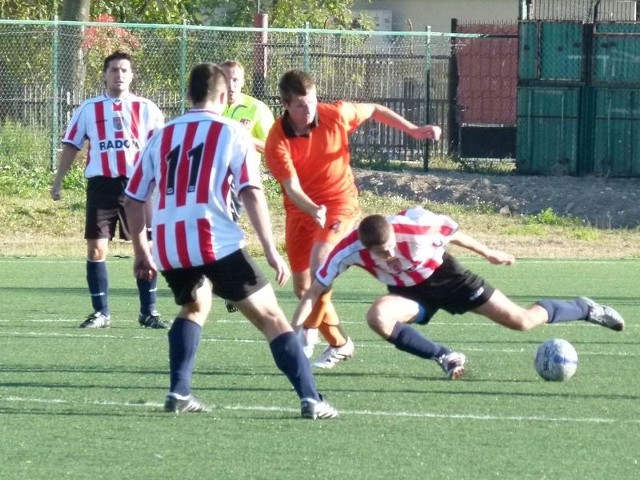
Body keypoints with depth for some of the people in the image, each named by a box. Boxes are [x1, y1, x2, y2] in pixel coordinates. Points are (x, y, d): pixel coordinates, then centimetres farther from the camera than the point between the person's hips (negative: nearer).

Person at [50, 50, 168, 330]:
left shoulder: (146, 109, 6)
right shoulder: (89, 109, 8)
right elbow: (71, 146, 12)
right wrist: (58, 180, 6)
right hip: (101, 184, 0)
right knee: (96, 249, -2)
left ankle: (148, 312, 9)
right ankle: (100, 313, 7)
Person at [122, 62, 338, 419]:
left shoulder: (162, 136, 18)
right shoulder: (232, 133, 5)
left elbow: (133, 199, 20)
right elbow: (252, 193, -6)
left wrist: (142, 252, 30)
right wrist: (271, 252, -5)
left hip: (169, 249, 5)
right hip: (217, 243, -5)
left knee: (194, 306, 33)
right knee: (271, 317, 2)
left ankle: (179, 392, 19)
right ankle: (311, 399, -10)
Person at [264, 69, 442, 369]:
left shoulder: (336, 115, -13)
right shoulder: (278, 141, -18)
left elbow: (374, 110, 8)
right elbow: (292, 187, -26)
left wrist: (413, 131, 3)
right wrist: (314, 210, -46)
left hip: (340, 201, -2)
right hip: (301, 210, 2)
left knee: (319, 261, -27)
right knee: (303, 288, 4)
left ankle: (309, 333, -18)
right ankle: (338, 344, 23)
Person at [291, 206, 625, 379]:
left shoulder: (416, 224, -32)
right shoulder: (348, 251, -30)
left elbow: (450, 232, -10)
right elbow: (314, 292, -23)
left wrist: (487, 253, 6)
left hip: (443, 276, -2)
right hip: (408, 293, 2)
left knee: (521, 321, -5)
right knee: (377, 316, -33)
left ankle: (582, 309, 26)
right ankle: (446, 359, -15)